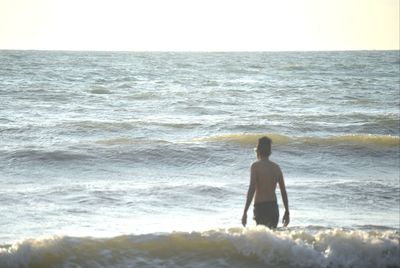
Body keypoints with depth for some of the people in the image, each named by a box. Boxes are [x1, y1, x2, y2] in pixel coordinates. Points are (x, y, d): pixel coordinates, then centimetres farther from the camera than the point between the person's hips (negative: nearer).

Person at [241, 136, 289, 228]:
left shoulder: (256, 166, -7)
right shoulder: (276, 167, 10)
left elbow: (252, 189, -14)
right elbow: (283, 191, 10)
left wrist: (245, 212, -13)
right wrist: (287, 212, 18)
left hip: (260, 207, -6)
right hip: (274, 207, 6)